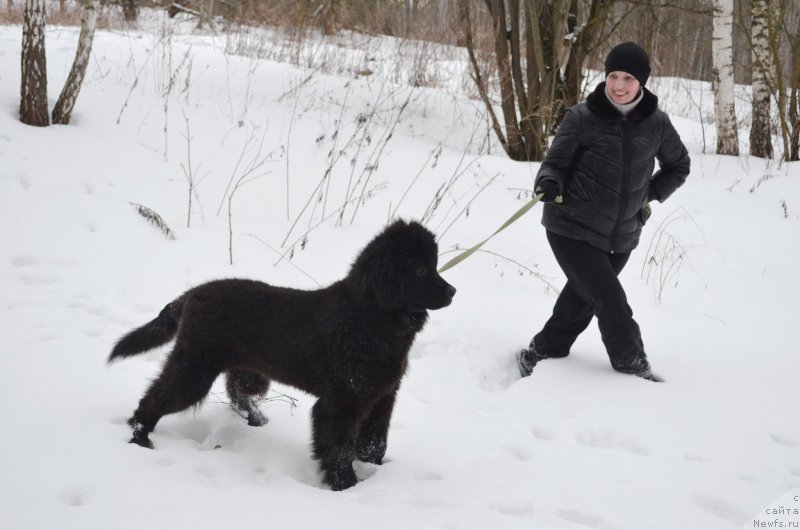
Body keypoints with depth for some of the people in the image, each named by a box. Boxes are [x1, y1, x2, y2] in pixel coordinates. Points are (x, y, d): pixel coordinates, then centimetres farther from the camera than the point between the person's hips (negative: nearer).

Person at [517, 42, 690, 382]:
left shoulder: (656, 124, -2)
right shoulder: (581, 118, -11)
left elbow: (678, 166, 15)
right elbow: (555, 162, -6)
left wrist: (652, 194, 3)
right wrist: (549, 181, -28)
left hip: (621, 237, 4)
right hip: (573, 229, -4)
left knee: (582, 300, 16)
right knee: (612, 302, -10)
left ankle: (540, 353, 35)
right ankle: (634, 368, 7)